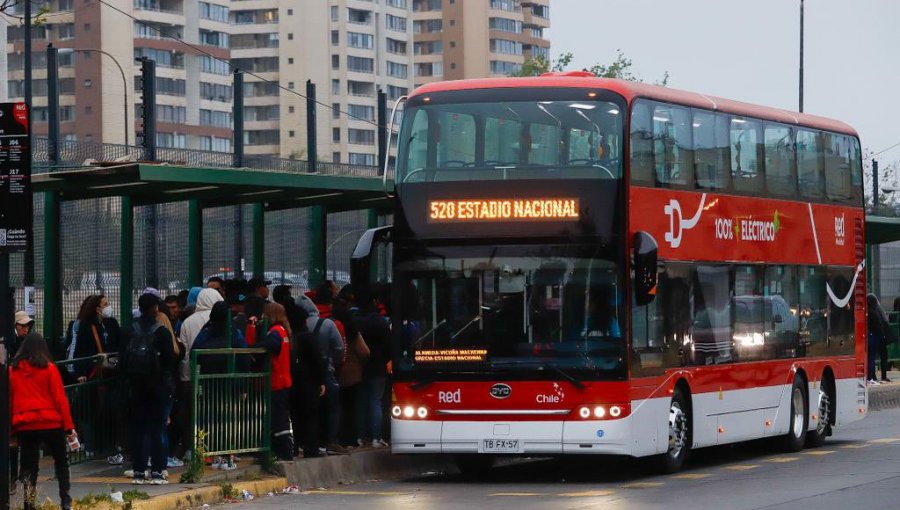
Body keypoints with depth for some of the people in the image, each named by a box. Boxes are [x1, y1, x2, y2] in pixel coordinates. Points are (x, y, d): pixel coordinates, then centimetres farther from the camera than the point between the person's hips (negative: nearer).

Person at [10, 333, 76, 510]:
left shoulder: (13, 371, 4)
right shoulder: (49, 369, -3)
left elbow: (9, 401, 6)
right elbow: (60, 399, -6)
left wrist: (10, 429, 12)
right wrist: (69, 426, -5)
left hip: (24, 426, 2)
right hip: (50, 423, -2)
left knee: (29, 466, 7)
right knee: (61, 462, 14)